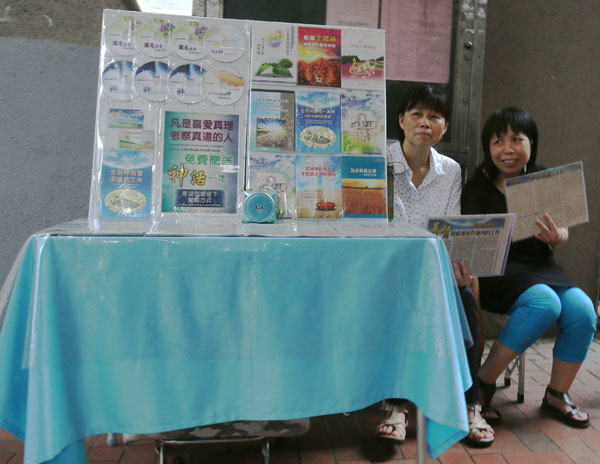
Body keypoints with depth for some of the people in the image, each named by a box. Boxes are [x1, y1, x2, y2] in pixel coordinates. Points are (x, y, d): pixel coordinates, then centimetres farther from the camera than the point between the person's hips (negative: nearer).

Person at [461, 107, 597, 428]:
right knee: (545, 304, -30)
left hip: (538, 264, 5)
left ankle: (556, 395, 6)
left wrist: (555, 236, -16)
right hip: (496, 269, -5)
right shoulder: (478, 187, -5)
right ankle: (483, 381, -13)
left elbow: (563, 233, 7)